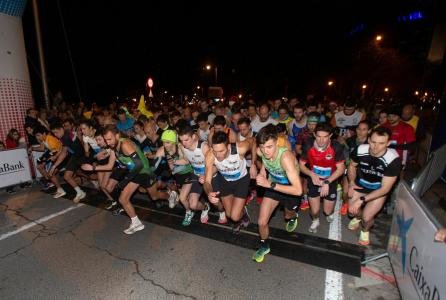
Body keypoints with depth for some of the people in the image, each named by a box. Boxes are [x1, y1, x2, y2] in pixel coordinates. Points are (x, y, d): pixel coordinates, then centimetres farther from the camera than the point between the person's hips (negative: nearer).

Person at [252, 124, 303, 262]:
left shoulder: (285, 157, -42)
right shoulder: (261, 151, -26)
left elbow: (298, 190, -44)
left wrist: (269, 184, -47)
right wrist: (262, 170, -10)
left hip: (290, 190, -3)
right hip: (273, 186, 3)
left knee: (288, 216, 27)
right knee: (261, 222, -3)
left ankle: (293, 216, 66)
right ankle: (264, 245, 28)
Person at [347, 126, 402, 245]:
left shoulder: (393, 159, -29)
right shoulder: (360, 150, -24)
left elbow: (385, 189, -23)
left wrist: (362, 200, -27)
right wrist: (351, 182, -11)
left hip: (379, 191, -2)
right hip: (360, 185, 2)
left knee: (367, 217, -9)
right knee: (352, 211, 0)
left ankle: (365, 231, 28)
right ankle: (358, 217, 39)